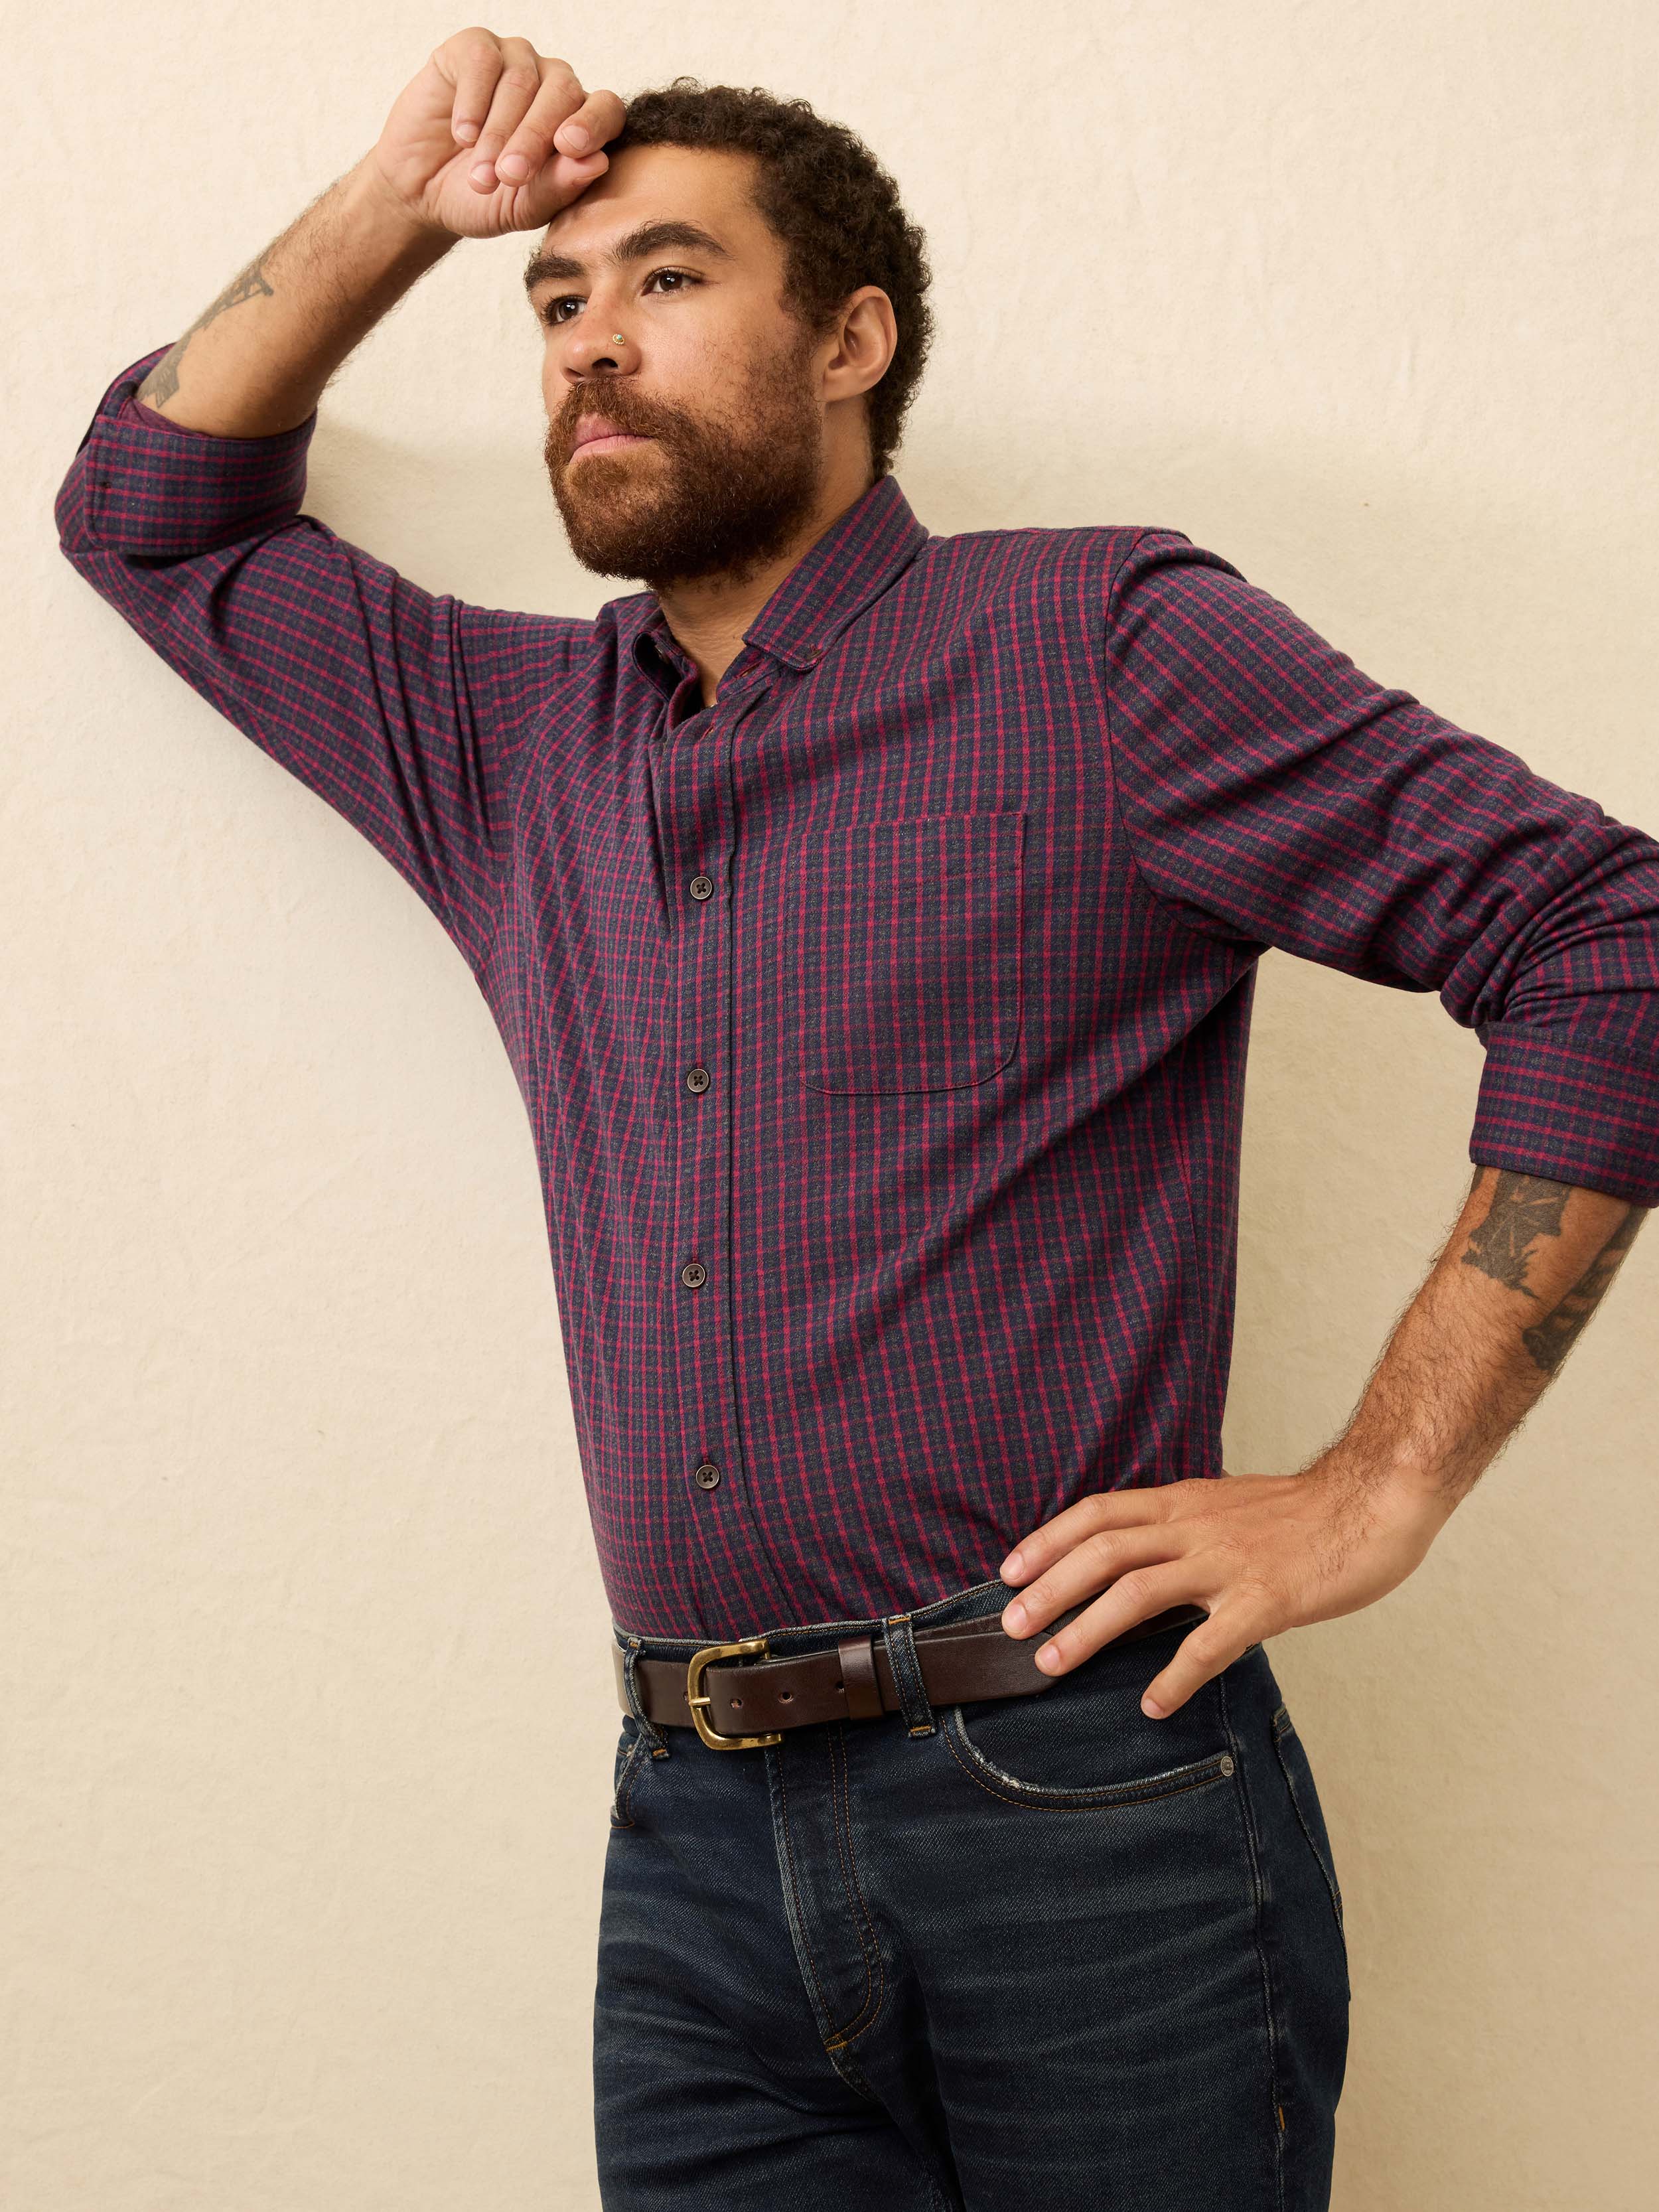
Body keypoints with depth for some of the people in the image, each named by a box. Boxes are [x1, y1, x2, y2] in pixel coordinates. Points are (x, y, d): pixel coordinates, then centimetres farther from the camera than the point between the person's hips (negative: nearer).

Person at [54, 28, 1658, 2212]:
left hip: (1083, 1801, -4)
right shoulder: (505, 737, 14)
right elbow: (151, 514, 25)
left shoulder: (1104, 649, -3)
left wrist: (1376, 1490, -10)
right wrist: (401, 206, 12)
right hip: (697, 1841, 5)